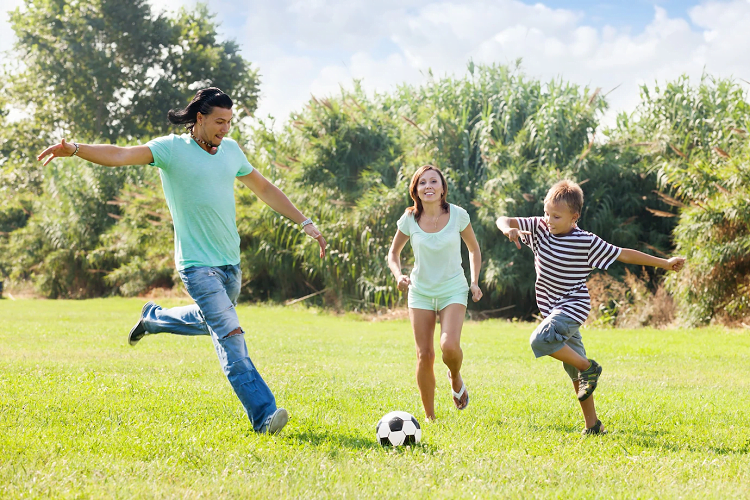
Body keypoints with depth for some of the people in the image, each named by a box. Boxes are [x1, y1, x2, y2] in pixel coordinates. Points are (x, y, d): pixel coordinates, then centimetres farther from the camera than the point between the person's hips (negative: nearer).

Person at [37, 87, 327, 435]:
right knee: (230, 334, -15)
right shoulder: (171, 149, -9)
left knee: (211, 321, 24)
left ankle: (154, 318, 48)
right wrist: (74, 149, -38)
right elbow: (119, 155, -21)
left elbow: (265, 189, 20)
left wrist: (305, 223, 20)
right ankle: (262, 414, -15)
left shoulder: (231, 150, 9)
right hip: (197, 264, -7)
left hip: (230, 262, 7)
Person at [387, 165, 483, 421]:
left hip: (453, 290, -1)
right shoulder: (410, 219, -6)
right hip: (421, 291, 2)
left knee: (449, 346, -24)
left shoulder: (458, 215, -8)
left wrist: (475, 281, -2)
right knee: (425, 355, -3)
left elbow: (474, 249, 8)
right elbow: (393, 252, 9)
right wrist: (398, 275, -11)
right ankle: (429, 417, 13)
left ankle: (456, 378, 12)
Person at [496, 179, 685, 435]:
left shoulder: (587, 242, -12)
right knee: (575, 372, 10)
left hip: (573, 306, -6)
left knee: (540, 339, -30)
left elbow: (624, 254, -4)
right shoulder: (539, 228, -1)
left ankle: (589, 367, -10)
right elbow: (504, 220, -3)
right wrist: (508, 229, -28)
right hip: (554, 309, 6)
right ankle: (593, 425, 18)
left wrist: (665, 263, -1)